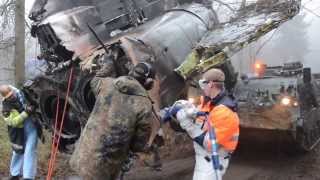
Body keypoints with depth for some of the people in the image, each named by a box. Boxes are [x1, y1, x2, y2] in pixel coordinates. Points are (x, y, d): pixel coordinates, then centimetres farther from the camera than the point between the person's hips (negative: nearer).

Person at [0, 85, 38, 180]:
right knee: (18, 151, 17)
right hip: (20, 132, 0)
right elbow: (13, 122, -24)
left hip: (32, 127, 1)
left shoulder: (20, 93, -6)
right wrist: (26, 113, -33)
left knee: (29, 152, -7)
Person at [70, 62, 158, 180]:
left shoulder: (107, 84, -3)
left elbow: (96, 81, 25)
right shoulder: (144, 105, -15)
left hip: (84, 154, 4)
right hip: (105, 166, -4)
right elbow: (139, 145, -7)